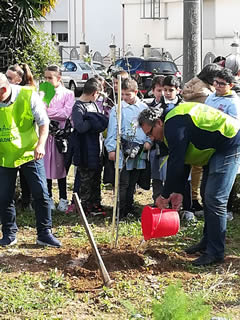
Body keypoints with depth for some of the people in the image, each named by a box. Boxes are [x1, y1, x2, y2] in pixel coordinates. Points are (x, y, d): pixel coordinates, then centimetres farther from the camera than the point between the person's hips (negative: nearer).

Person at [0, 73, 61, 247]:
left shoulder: (28, 96, -14)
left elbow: (43, 122, -7)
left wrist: (41, 144, -20)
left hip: (29, 153, -2)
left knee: (41, 193, -1)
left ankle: (44, 233, 11)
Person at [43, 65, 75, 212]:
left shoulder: (68, 94, 0)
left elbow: (66, 113, -12)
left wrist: (47, 111, -12)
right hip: (45, 133, 2)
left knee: (60, 165, 4)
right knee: (46, 165, 4)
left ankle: (63, 198, 14)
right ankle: (49, 198, 16)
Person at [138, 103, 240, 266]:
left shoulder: (174, 125, -20)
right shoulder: (173, 123, 12)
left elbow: (176, 164, -22)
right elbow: (182, 161, 15)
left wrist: (165, 195, -13)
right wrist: (178, 192, 10)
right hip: (216, 148, 11)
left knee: (215, 199, -12)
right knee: (207, 195, 16)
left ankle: (215, 252, -7)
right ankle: (208, 242, 26)